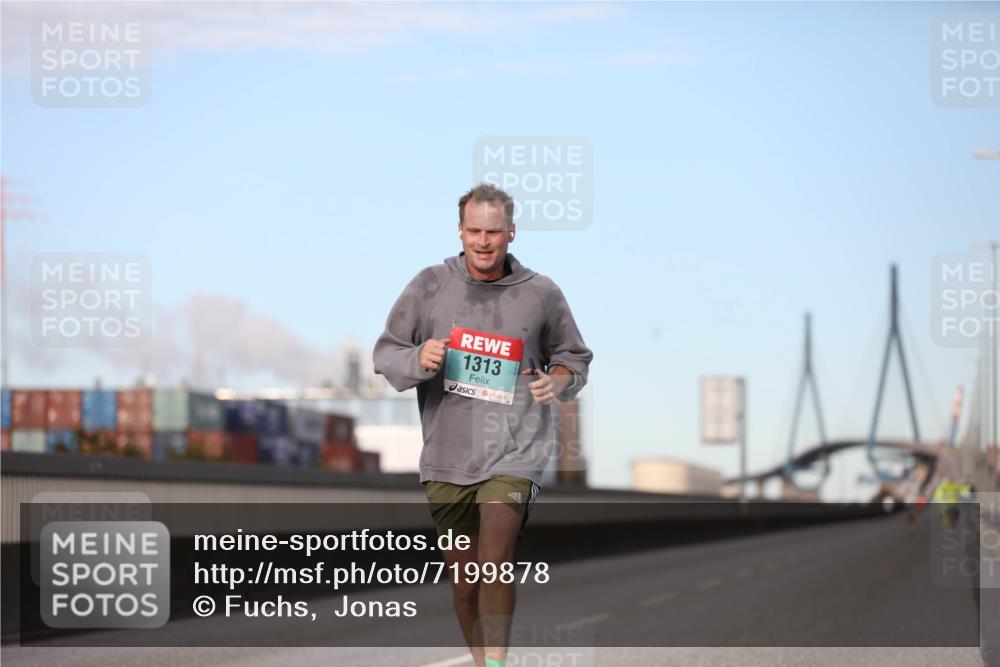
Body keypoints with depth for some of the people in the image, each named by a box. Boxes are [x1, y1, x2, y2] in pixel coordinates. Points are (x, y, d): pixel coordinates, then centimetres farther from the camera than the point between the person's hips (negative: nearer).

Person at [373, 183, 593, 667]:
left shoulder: (541, 295, 2)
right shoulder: (431, 285, 2)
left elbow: (574, 356, 17)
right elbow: (385, 354, 6)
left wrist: (559, 382, -5)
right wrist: (418, 360, -15)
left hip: (514, 453, -2)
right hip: (446, 456, 2)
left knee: (495, 567, -19)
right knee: (463, 580, 10)